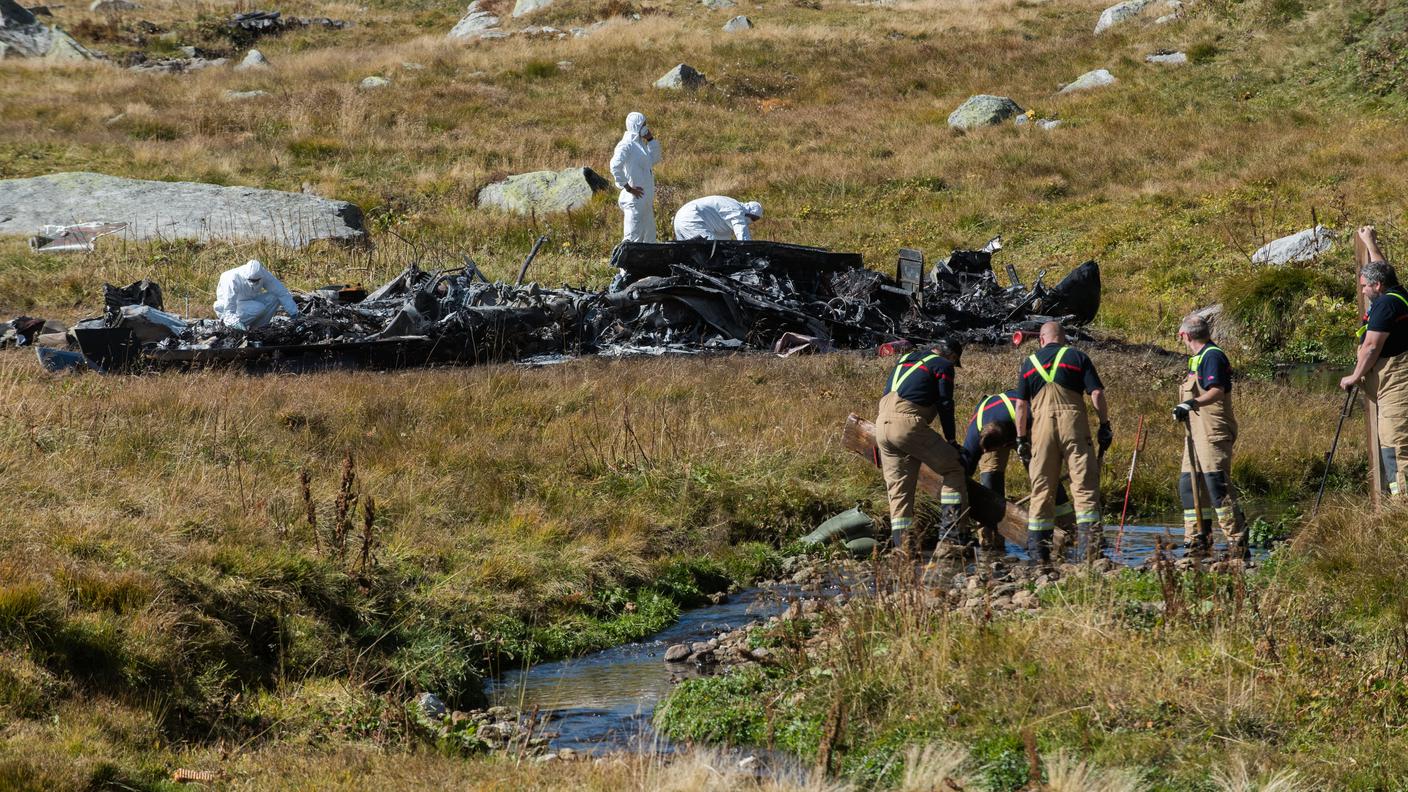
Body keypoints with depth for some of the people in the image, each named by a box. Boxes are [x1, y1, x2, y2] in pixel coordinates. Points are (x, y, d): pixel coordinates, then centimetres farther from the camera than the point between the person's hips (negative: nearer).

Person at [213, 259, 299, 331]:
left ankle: (257, 326, -8)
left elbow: (281, 292, -16)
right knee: (258, 308, -31)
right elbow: (229, 310, -34)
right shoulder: (233, 280, -34)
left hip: (249, 300, 6)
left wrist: (293, 312, -20)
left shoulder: (264, 275, -21)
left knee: (274, 298, -17)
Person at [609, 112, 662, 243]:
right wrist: (628, 187, -23)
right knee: (633, 237, -10)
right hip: (635, 200, -10)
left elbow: (654, 160, 25)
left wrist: (651, 140, 13)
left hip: (646, 200, 10)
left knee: (649, 237, 16)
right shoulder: (627, 145, -15)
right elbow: (615, 166, -28)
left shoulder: (640, 144, 13)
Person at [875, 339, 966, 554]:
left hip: (882, 423, 7)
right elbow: (945, 405, 0)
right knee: (953, 467, 5)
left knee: (899, 488, 11)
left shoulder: (904, 360, 28)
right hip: (908, 423, -7)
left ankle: (903, 543, 5)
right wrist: (950, 440, 6)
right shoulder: (943, 366, 6)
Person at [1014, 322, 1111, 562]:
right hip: (1074, 423, -2)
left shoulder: (1030, 363, 14)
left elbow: (1021, 405, 11)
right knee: (1084, 483, -3)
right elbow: (1097, 393, -1)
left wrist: (1021, 438, 15)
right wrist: (1105, 425, 4)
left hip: (1041, 424, 2)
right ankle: (1089, 540, -14)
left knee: (1042, 487, 6)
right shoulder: (1077, 357, 8)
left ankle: (1037, 544, 6)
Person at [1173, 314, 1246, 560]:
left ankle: (1238, 544, -15)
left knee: (1216, 484, -14)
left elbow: (1218, 391, -24)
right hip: (1197, 433, 11)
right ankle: (1196, 543, 18)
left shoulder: (1212, 356, -11)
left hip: (1213, 433, -11)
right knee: (1188, 485, 12)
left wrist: (1192, 404, -32)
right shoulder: (1198, 358, 21)